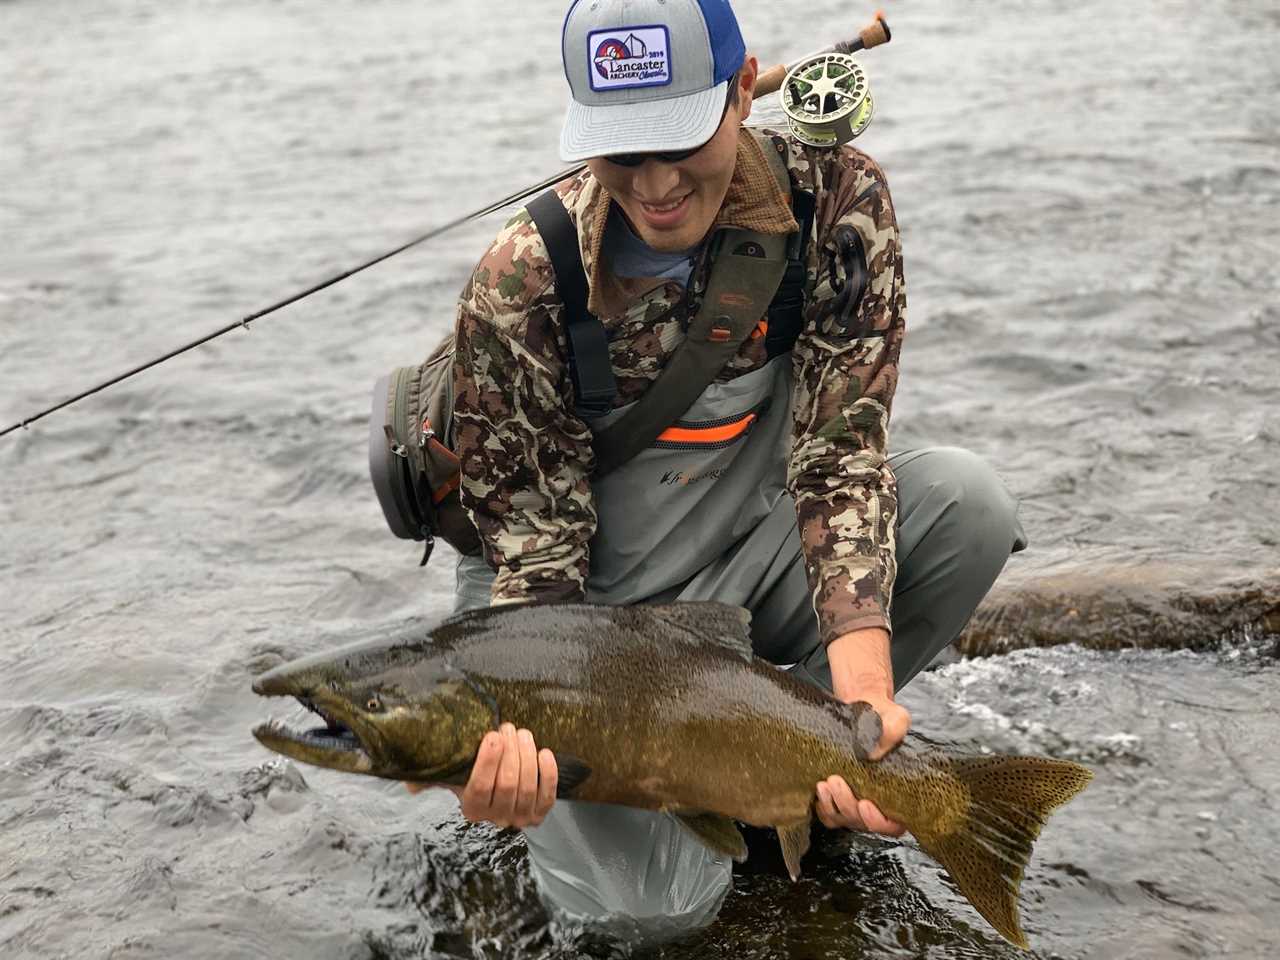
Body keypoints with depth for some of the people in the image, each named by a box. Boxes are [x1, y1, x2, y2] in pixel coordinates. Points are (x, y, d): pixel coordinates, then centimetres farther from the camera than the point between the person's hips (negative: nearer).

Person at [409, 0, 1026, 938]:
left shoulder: (837, 198, -14)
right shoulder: (521, 287, -21)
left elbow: (839, 450, -18)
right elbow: (535, 554, -17)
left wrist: (861, 680, -33)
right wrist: (514, 722, -38)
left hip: (750, 563, 3)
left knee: (965, 499, -24)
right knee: (659, 899, -25)